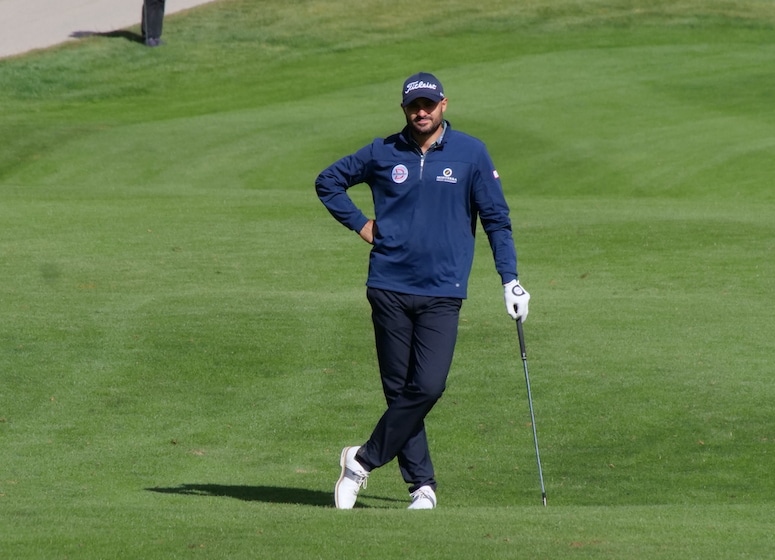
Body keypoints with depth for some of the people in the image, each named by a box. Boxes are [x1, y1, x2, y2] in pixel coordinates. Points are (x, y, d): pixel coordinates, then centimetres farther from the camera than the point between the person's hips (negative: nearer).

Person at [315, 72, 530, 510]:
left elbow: (496, 219, 4)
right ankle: (422, 485, 6)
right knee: (400, 390, 0)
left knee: (428, 388, -13)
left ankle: (364, 461, 1)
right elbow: (329, 181, 21)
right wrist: (360, 224, 8)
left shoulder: (471, 154, 2)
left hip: (442, 293, -1)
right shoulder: (383, 154, 6)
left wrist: (510, 280, -3)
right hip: (389, 288, 1)